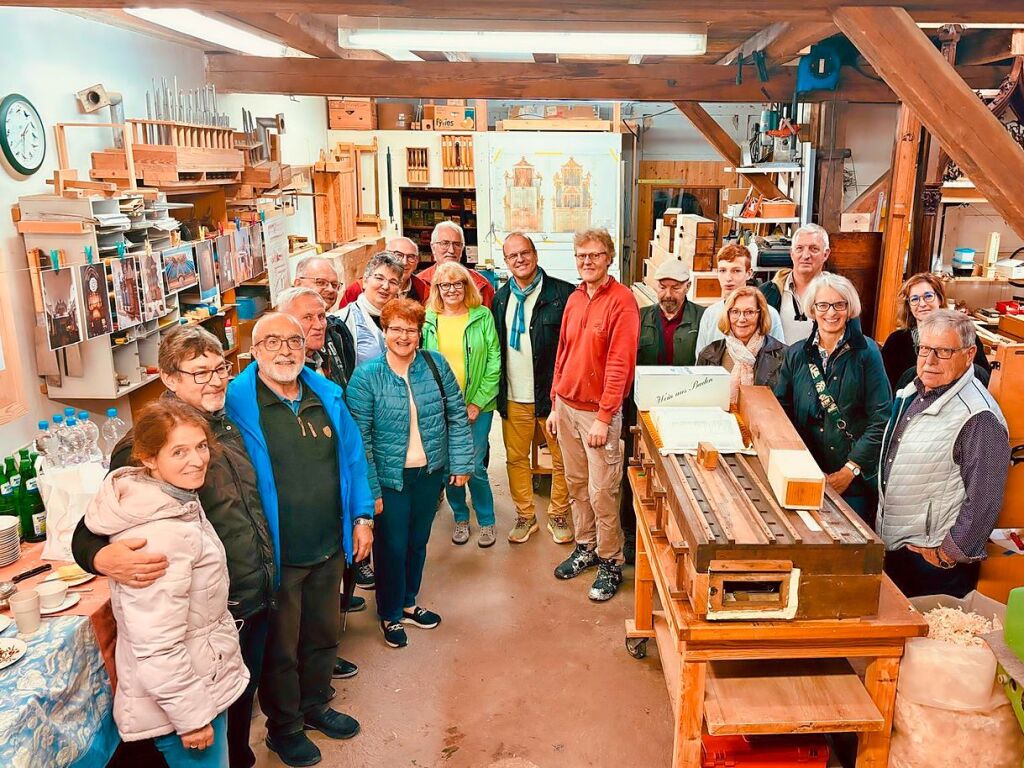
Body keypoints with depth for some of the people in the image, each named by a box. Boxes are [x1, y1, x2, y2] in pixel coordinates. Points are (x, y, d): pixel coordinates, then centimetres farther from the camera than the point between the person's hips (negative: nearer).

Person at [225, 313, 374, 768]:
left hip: (330, 547, 5)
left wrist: (361, 517, 6)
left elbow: (352, 455, 9)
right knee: (280, 648, 14)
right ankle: (283, 728, 37)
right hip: (278, 555, -5)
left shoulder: (327, 395, 2)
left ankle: (314, 705, 47)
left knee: (323, 633, 23)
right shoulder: (237, 404, -15)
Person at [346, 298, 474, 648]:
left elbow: (457, 416, 1)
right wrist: (369, 489, -16)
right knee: (392, 547, 9)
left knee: (418, 542, 19)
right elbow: (359, 438, -13)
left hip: (430, 473, 4)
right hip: (390, 478, -3)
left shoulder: (436, 365, -3)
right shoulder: (366, 376, -12)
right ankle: (389, 615, 32)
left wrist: (461, 462, -3)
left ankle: (408, 603, 41)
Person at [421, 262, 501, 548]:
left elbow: (494, 362, -3)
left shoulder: (483, 316, -2)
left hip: (477, 406, -2)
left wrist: (478, 402, -8)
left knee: (475, 467, -1)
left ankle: (486, 521, 20)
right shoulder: (427, 320, 1)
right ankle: (460, 517, 31)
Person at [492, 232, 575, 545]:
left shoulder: (563, 293, -9)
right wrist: (498, 393, 9)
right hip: (514, 398, 4)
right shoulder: (500, 298, 8)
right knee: (516, 459, 12)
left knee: (561, 460, 8)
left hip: (553, 393, -4)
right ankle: (525, 517, 29)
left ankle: (558, 516, 27)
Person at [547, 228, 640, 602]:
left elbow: (619, 364, -16)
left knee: (602, 491, -1)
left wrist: (604, 417, -17)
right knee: (576, 483, 15)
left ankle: (610, 563, 14)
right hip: (566, 406, 6)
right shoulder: (574, 299, 9)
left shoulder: (622, 300, -12)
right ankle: (585, 547, 31)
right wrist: (555, 405, 12)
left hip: (599, 412, -6)